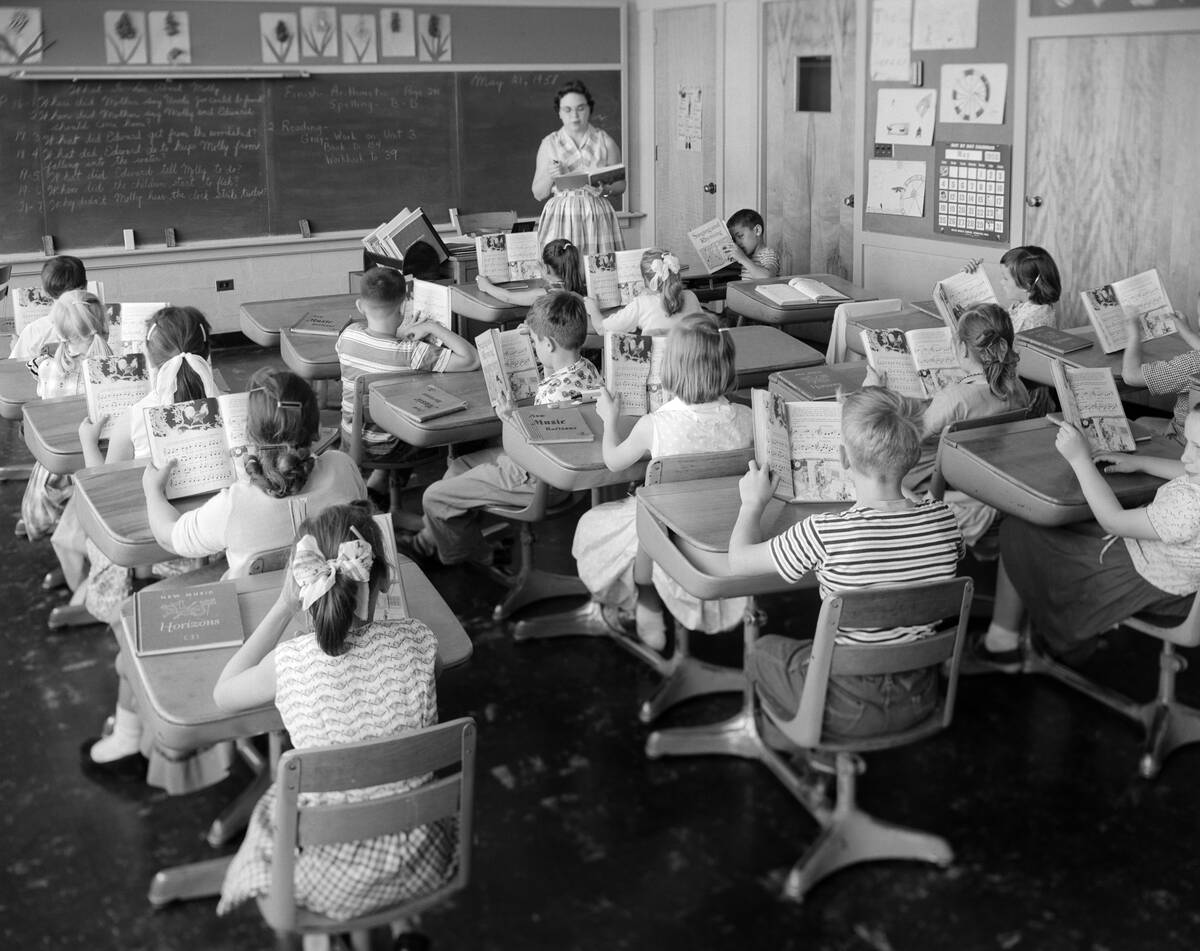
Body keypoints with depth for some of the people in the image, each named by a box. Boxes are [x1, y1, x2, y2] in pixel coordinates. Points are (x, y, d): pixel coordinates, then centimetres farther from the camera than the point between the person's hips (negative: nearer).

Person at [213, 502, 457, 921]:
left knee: (270, 807, 32)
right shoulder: (418, 641, -18)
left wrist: (285, 606, -4)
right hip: (417, 863, 2)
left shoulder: (290, 662, -22)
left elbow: (223, 694, 1)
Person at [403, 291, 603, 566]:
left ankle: (469, 555, 25)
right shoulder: (586, 367, -6)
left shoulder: (555, 392, -35)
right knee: (459, 465, 27)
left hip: (535, 480, -11)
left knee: (435, 496, -2)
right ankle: (429, 541, 41)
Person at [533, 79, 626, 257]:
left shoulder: (605, 142, 7)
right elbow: (538, 194, 8)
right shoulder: (549, 144, 7)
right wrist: (549, 177, -11)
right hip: (561, 218, 0)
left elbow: (621, 184, 11)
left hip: (598, 218, 0)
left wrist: (606, 190, -10)